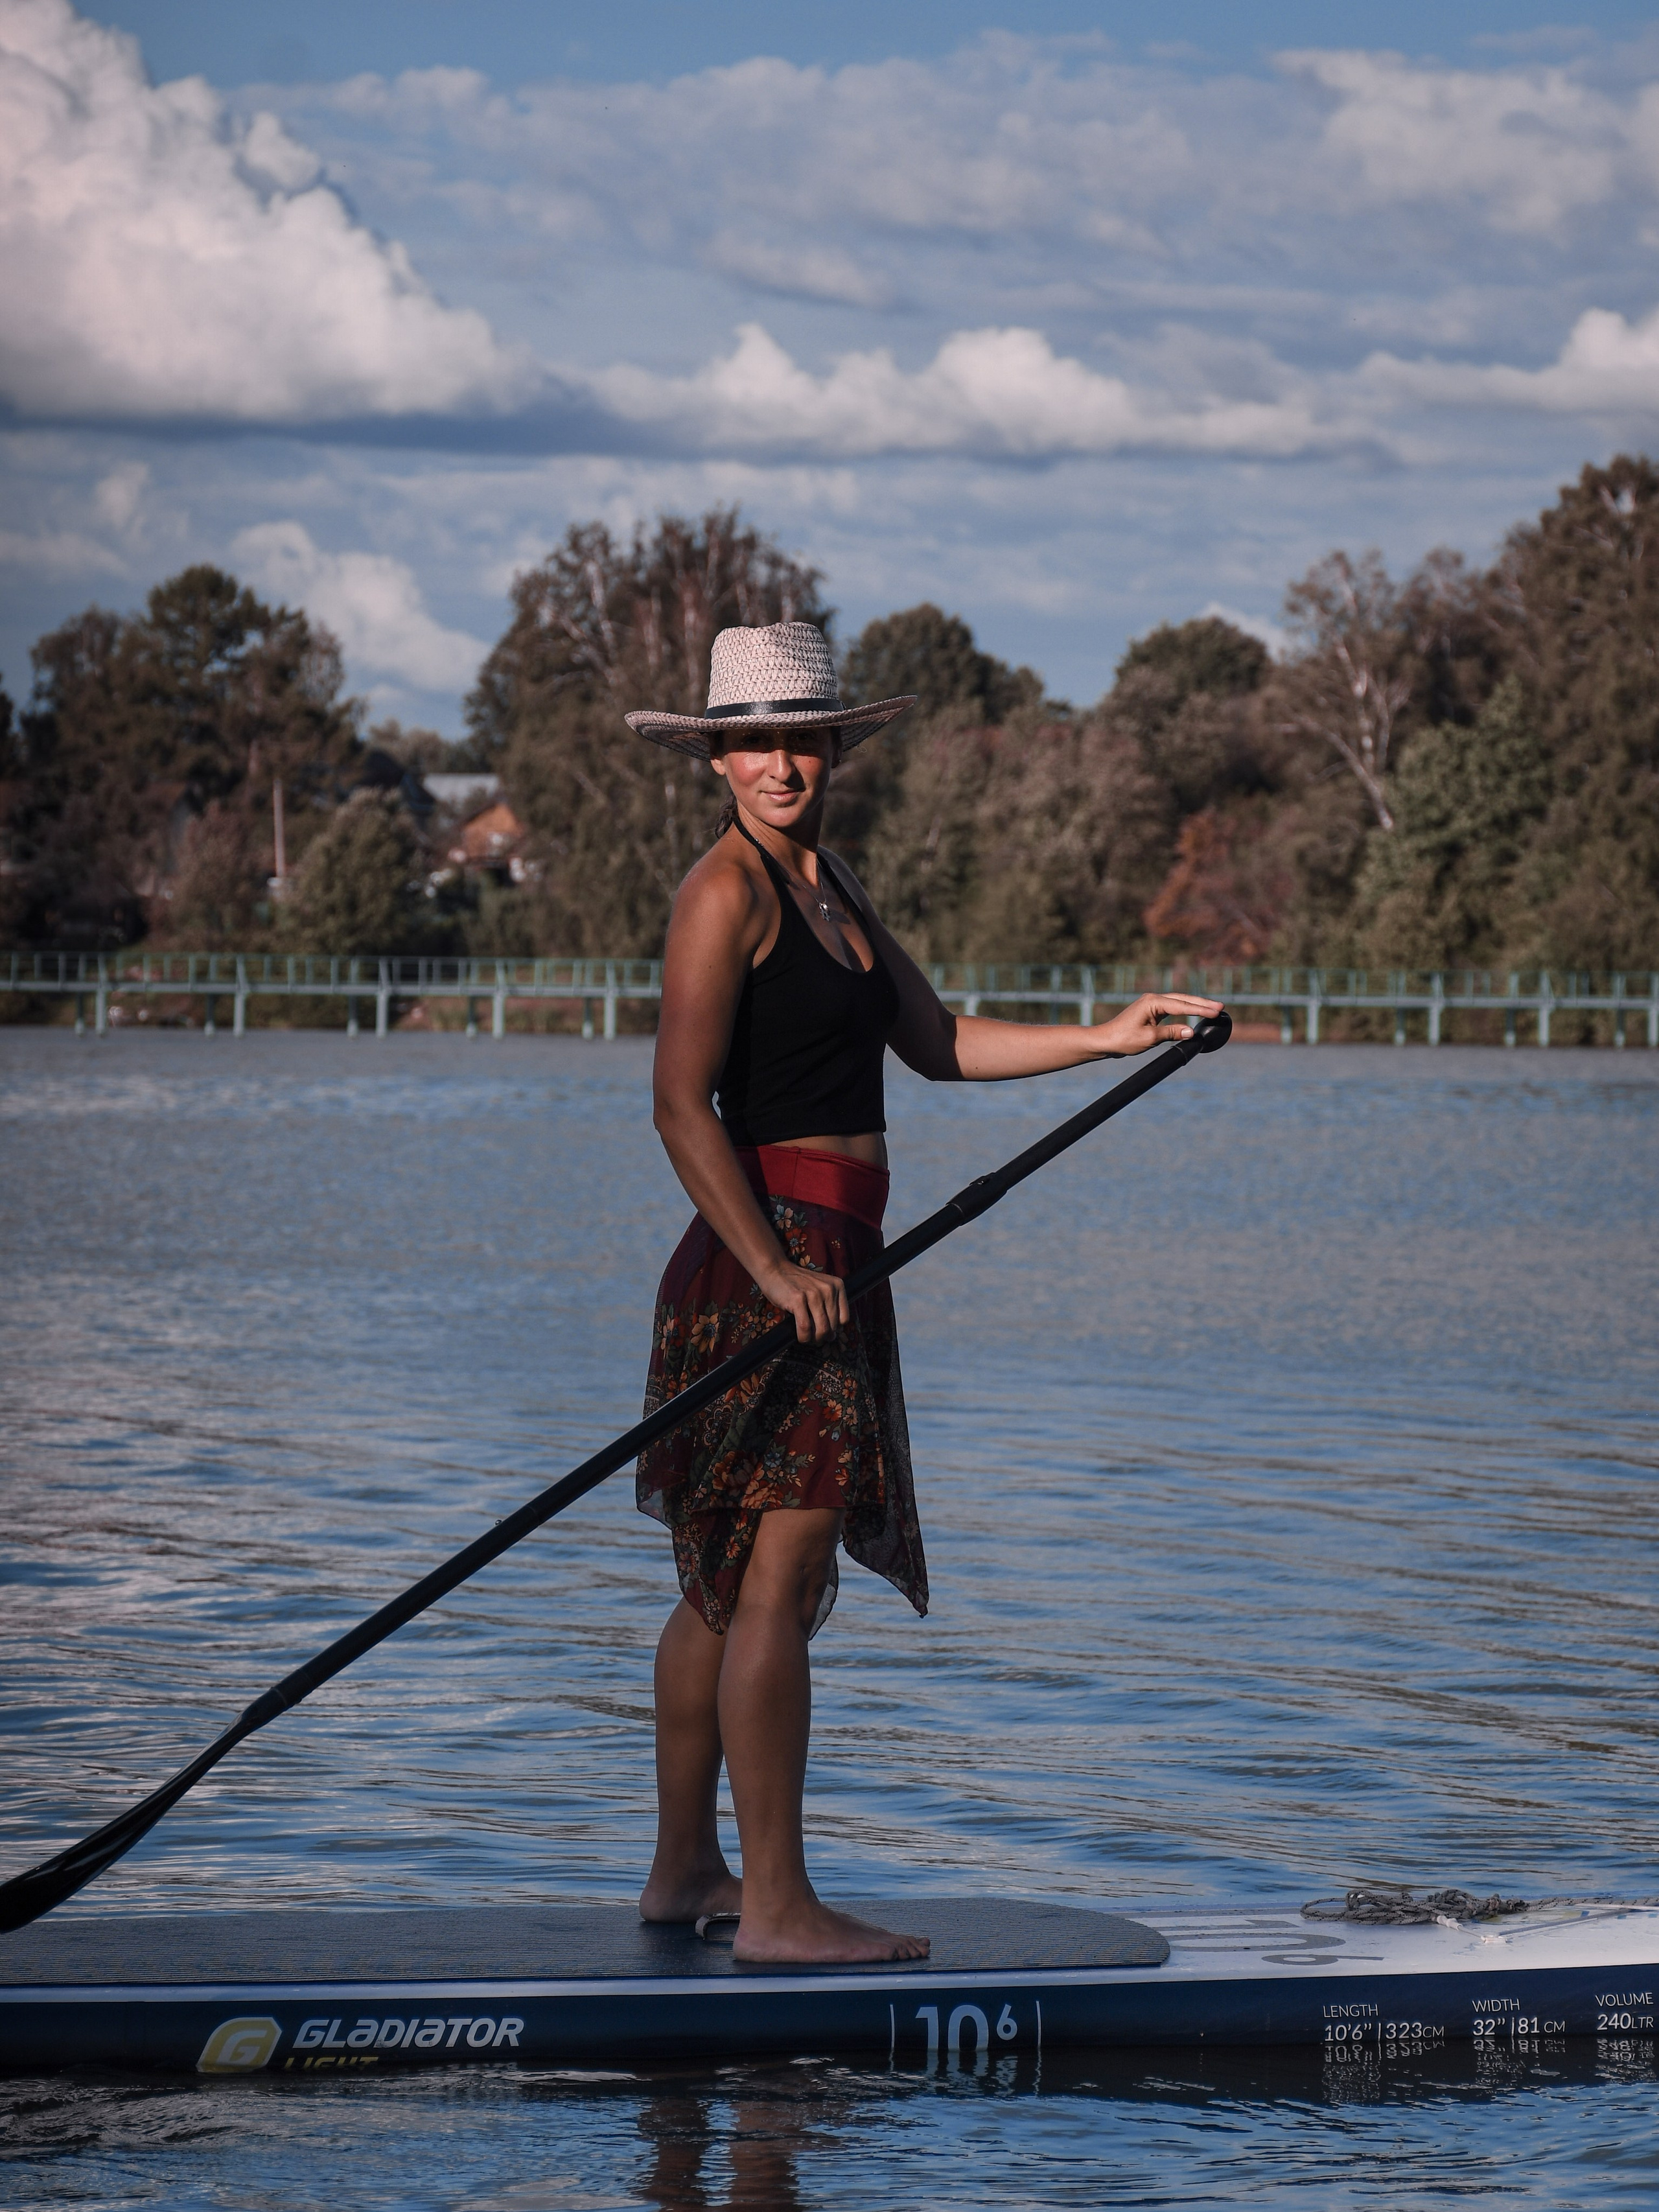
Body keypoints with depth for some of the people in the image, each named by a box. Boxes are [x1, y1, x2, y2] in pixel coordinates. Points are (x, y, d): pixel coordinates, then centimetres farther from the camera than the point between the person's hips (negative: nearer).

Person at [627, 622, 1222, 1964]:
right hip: (775, 1258, -10)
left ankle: (685, 1872, 22)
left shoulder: (827, 883, 17)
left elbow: (935, 1041, 23)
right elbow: (683, 1106, -18)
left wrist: (1102, 1040, 16)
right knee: (777, 1578, -11)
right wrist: (772, 1269, -24)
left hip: (819, 1265, 10)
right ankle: (777, 1904, -10)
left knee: (729, 1581, 15)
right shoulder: (728, 892, -12)